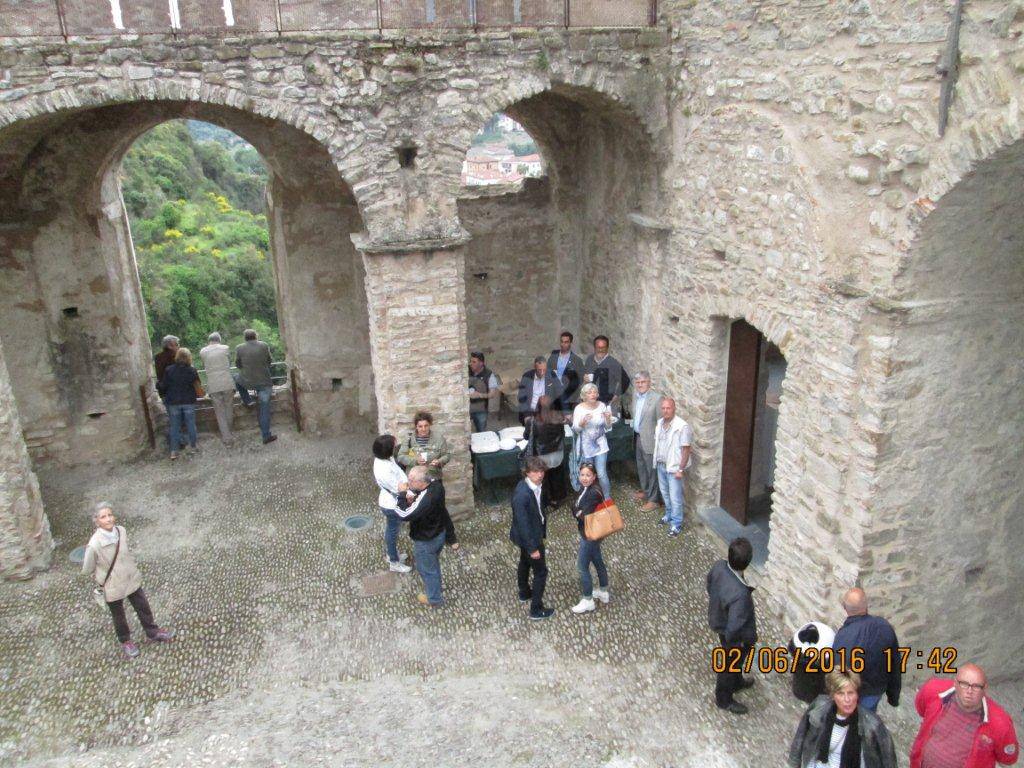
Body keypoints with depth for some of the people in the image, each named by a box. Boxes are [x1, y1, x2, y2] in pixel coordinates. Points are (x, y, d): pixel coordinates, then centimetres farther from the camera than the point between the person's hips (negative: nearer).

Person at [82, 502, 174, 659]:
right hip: (113, 587, -4)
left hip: (132, 579, 4)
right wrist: (101, 580, -3)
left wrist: (131, 569, 9)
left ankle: (153, 632, 43)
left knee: (144, 607, 20)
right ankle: (125, 642, 46)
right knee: (119, 616, 20)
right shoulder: (94, 545, -30)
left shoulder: (121, 531, -15)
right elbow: (87, 570, -15)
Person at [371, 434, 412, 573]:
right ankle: (394, 562, 33)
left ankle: (389, 554, 49)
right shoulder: (383, 471, -37)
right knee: (392, 532, 13)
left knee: (390, 530, 28)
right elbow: (399, 488, -30)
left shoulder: (383, 458, -10)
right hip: (393, 506, -8)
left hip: (389, 502, 8)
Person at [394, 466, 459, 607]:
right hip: (440, 533, 8)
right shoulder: (436, 484, -13)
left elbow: (404, 515, -33)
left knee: (426, 569, 18)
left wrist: (402, 495, -23)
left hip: (426, 541, -8)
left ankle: (435, 599, 39)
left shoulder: (425, 499, -40)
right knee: (433, 564, 31)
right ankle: (436, 587, 55)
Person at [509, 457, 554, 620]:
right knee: (541, 571, 6)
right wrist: (533, 548, -23)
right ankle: (536, 610, 21)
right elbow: (523, 524, -30)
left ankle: (524, 593, 52)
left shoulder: (537, 484, -9)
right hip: (529, 537, -9)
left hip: (534, 532, 9)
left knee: (525, 562, 29)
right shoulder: (522, 495, -36)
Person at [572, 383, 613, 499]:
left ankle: (608, 499, 10)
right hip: (586, 446, 0)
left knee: (602, 474, -5)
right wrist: (582, 422, -30)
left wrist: (608, 419, -19)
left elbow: (607, 427, 2)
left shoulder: (602, 406, -5)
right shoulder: (579, 408, -11)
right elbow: (575, 429, -11)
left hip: (600, 445, 0)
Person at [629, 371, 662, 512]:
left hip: (649, 440, -8)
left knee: (652, 470, 3)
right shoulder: (635, 394, 2)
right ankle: (645, 491, 41)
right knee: (641, 466, 22)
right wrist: (635, 429, 12)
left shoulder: (656, 398, -20)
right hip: (638, 437, 8)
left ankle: (653, 499, 14)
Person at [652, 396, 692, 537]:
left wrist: (681, 469, -18)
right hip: (660, 465, 7)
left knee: (675, 497, 1)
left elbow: (686, 450, -18)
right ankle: (669, 515, 40)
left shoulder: (682, 426, -20)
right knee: (665, 493, 21)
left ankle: (676, 524, 13)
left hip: (673, 467, -7)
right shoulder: (659, 423, 2)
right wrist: (656, 461, 13)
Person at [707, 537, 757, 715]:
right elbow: (734, 628, -36)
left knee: (734, 660, 35)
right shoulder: (740, 594, -45)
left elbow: (709, 585, 0)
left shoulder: (719, 566, -23)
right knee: (730, 666, 23)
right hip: (734, 637, -7)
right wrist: (735, 642, -15)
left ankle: (737, 682, 63)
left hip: (718, 620, 7)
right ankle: (724, 699, 49)